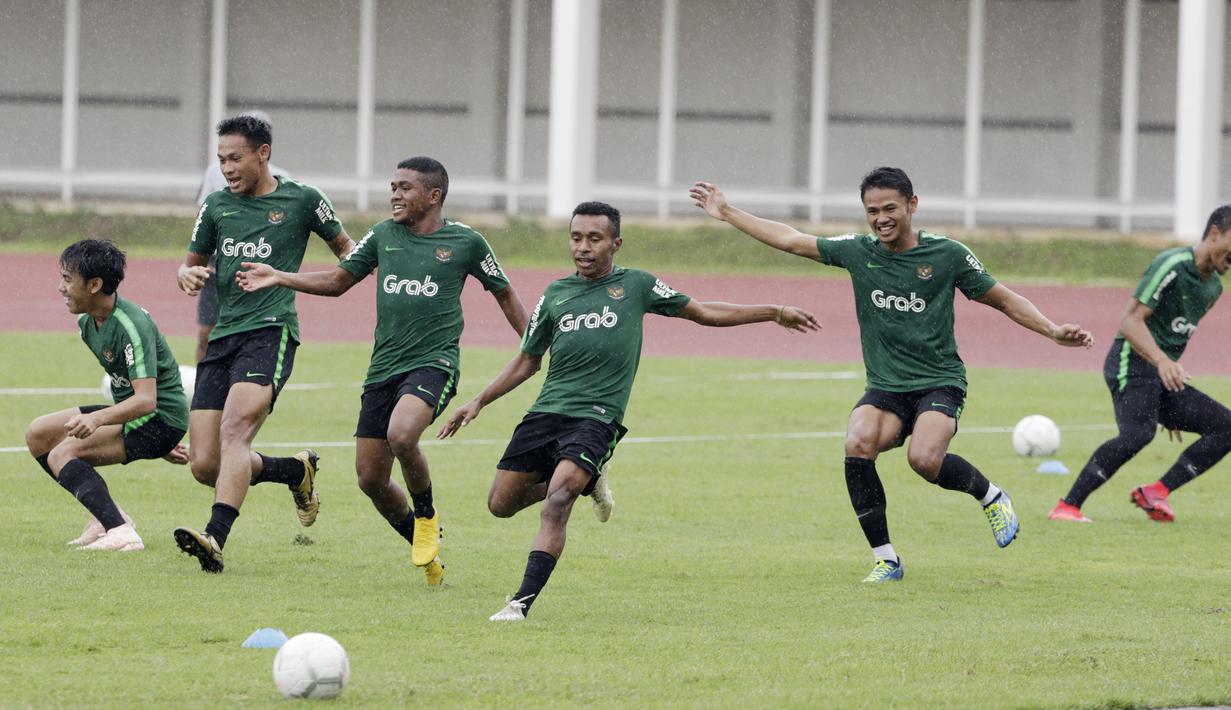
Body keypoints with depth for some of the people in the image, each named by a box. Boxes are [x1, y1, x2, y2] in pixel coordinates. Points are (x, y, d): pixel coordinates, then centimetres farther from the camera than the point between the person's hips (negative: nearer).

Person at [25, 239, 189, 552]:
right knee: (38, 434, 9)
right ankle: (107, 515, 6)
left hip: (161, 418, -10)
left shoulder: (132, 326, -25)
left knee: (62, 454, -23)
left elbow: (146, 399, -33)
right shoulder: (87, 323, 5)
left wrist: (98, 419, -48)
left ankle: (120, 532, -33)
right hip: (129, 410, 10)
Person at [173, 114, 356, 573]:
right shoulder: (216, 207, 15)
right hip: (223, 337, 6)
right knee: (205, 466, -2)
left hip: (271, 330, -6)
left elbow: (345, 247, 19)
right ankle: (297, 471, 23)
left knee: (234, 430, -29)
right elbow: (192, 263, 24)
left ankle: (216, 538, -40)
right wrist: (189, 274, 1)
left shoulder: (302, 201, 5)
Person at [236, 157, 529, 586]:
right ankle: (424, 547, 25)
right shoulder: (383, 236, 9)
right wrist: (278, 278, 8)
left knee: (401, 435, -32)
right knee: (370, 478, 2)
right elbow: (338, 281, 18)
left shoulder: (465, 242, 0)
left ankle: (427, 515, -3)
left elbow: (504, 294, 12)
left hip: (433, 362, -5)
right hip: (384, 368, 5)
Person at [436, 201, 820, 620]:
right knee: (501, 504, 3)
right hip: (546, 412, 4)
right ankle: (587, 482, 27)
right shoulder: (555, 295, 13)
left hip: (596, 417, -4)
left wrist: (776, 314, 16)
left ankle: (523, 602, -26)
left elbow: (702, 312, 16)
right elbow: (528, 361, 24)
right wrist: (478, 403, 17)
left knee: (556, 502, -25)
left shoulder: (636, 285, 6)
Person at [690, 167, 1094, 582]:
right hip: (885, 388, 3)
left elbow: (1004, 300, 6)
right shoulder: (858, 252, 4)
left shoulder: (948, 256, -4)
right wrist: (727, 214, 13)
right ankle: (885, 560, -16)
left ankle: (990, 496, 3)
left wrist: (1054, 332, -4)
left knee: (924, 459, -30)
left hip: (940, 382, -3)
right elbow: (790, 240, 12)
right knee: (859, 444, -27)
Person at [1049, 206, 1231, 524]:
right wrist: (1163, 361, -34)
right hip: (1132, 365, -9)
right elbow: (1131, 321, -18)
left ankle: (1156, 492, -5)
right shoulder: (1173, 265, -11)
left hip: (1164, 378, 9)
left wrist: (1175, 407, 30)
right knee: (1138, 433, -33)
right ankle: (1067, 507, -28)